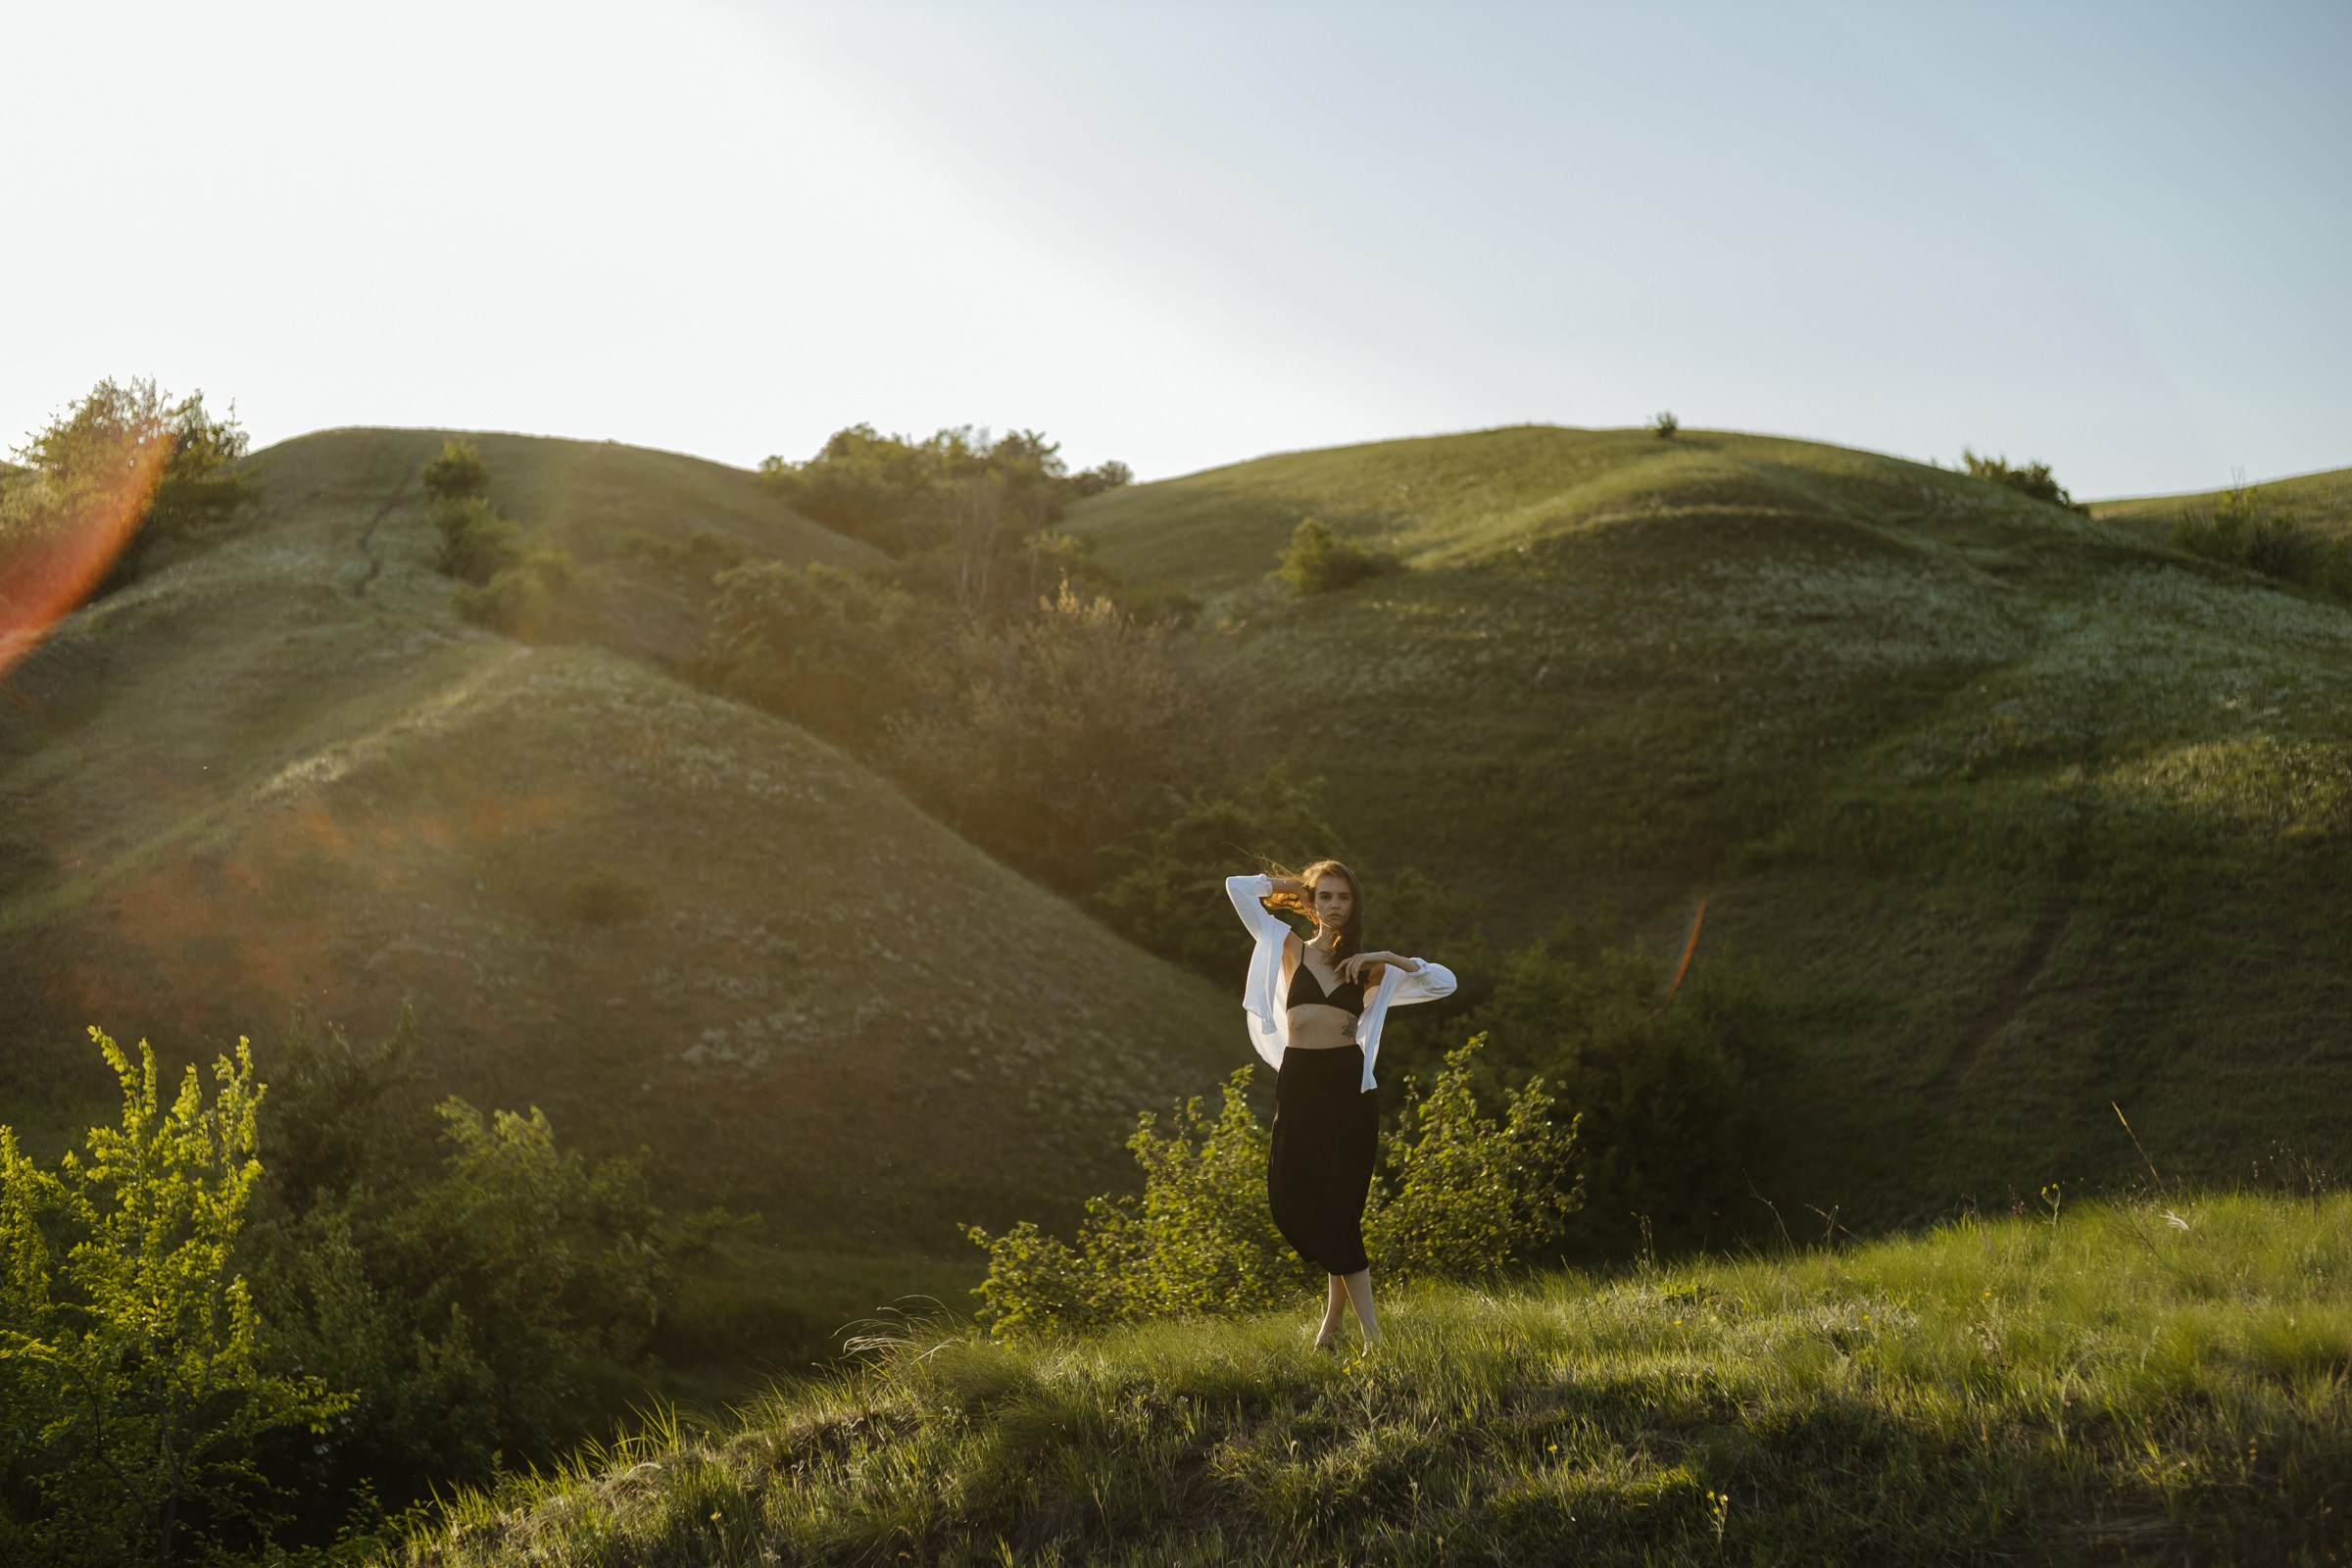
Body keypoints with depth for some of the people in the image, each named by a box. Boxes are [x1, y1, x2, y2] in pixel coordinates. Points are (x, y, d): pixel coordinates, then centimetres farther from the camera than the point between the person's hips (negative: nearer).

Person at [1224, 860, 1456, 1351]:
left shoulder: (1369, 968, 13)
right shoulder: (1288, 948, 11)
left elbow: (1445, 982, 6)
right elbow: (1237, 887, 10)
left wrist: (1388, 958, -2)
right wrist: (1288, 885, 19)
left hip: (1348, 1087, -1)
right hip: (1298, 1084, 1)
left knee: (1337, 1204, -6)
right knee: (1293, 1200, -2)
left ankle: (1337, 1313, 3)